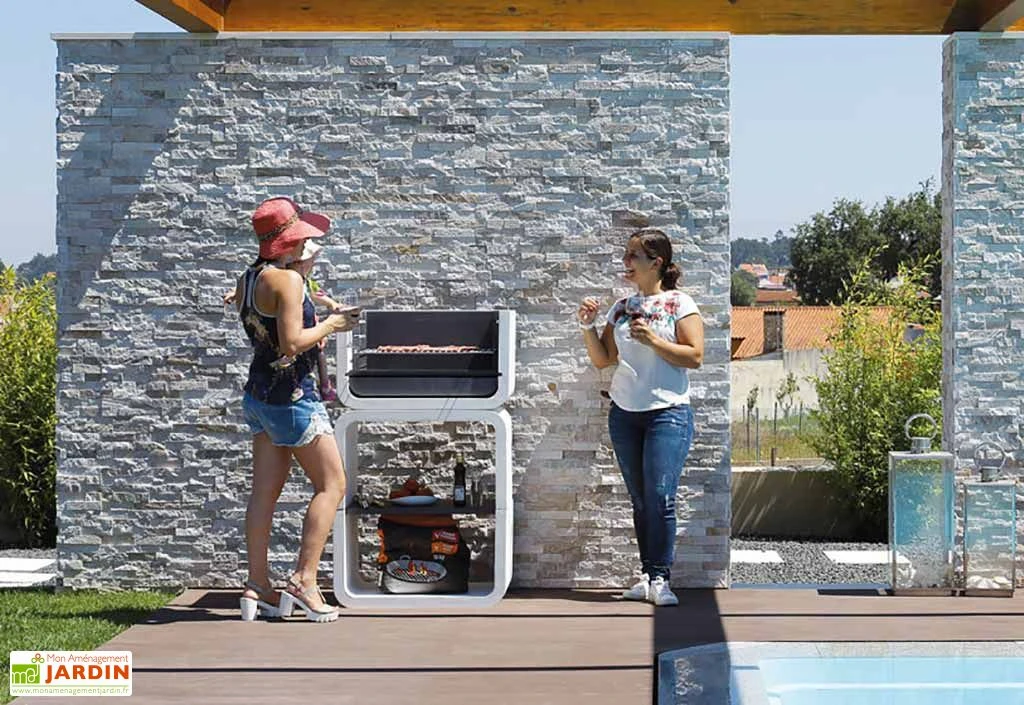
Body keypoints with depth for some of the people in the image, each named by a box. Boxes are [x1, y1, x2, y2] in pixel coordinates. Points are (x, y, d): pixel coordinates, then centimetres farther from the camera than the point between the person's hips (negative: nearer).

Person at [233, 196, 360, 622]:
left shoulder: (248, 279, 10)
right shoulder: (287, 280, -18)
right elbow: (291, 342, -23)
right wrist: (328, 326, -9)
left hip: (259, 393, 9)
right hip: (292, 397, -9)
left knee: (265, 490, 9)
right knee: (331, 484, 0)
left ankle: (258, 586, 10)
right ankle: (303, 580, -4)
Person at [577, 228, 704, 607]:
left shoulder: (679, 304, -2)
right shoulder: (621, 308, 12)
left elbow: (695, 356, -9)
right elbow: (602, 359, 13)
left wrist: (652, 340, -16)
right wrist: (587, 326, 0)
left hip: (668, 413, -5)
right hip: (624, 413, 5)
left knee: (660, 495, -12)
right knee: (639, 499, 7)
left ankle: (659, 578, -6)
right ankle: (647, 575, 11)